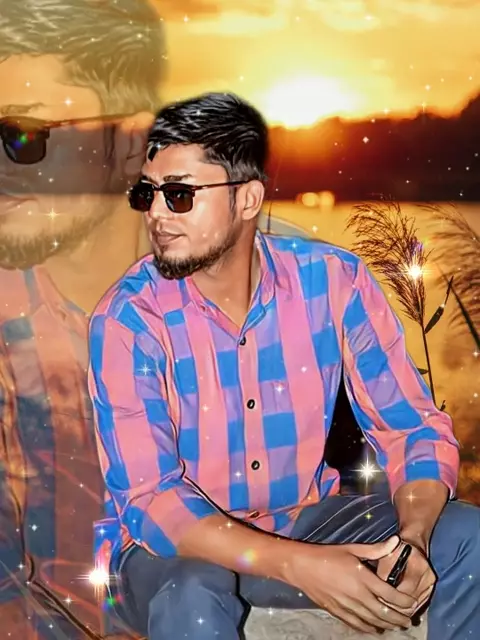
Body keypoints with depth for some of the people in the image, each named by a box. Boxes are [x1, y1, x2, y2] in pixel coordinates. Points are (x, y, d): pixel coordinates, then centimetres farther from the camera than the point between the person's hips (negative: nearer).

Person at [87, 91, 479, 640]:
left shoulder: (333, 280, -12)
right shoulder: (127, 319, -19)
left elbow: (414, 429, -8)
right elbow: (149, 498, -24)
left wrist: (412, 539, -28)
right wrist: (302, 567, -36)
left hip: (306, 518, 3)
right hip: (179, 544, -2)